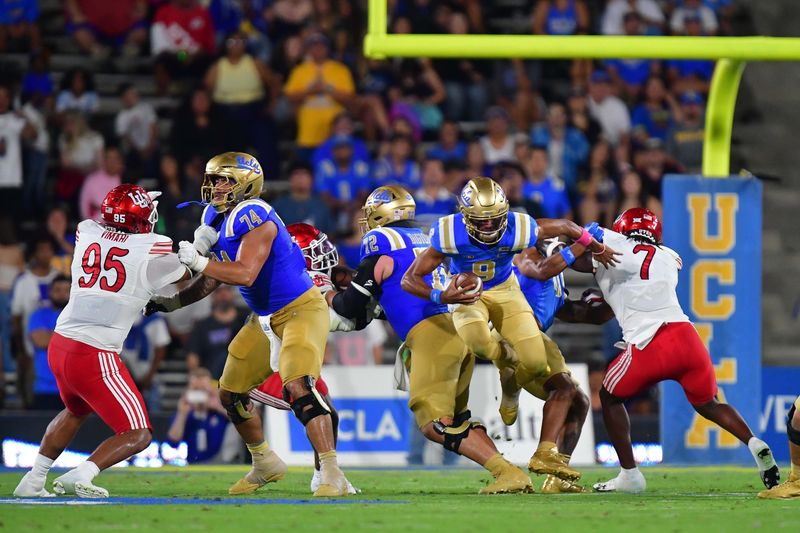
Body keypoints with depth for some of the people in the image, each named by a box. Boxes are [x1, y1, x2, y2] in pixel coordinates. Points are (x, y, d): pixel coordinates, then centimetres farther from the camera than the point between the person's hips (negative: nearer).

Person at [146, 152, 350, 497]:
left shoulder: (253, 217, -22)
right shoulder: (218, 219, 5)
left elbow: (245, 274, -32)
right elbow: (212, 281, 14)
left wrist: (198, 261, -30)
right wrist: (170, 303, 6)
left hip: (301, 310, -10)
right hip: (266, 318, 10)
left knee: (297, 387, -26)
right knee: (231, 393, 13)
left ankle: (332, 475, -25)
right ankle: (266, 465, 32)